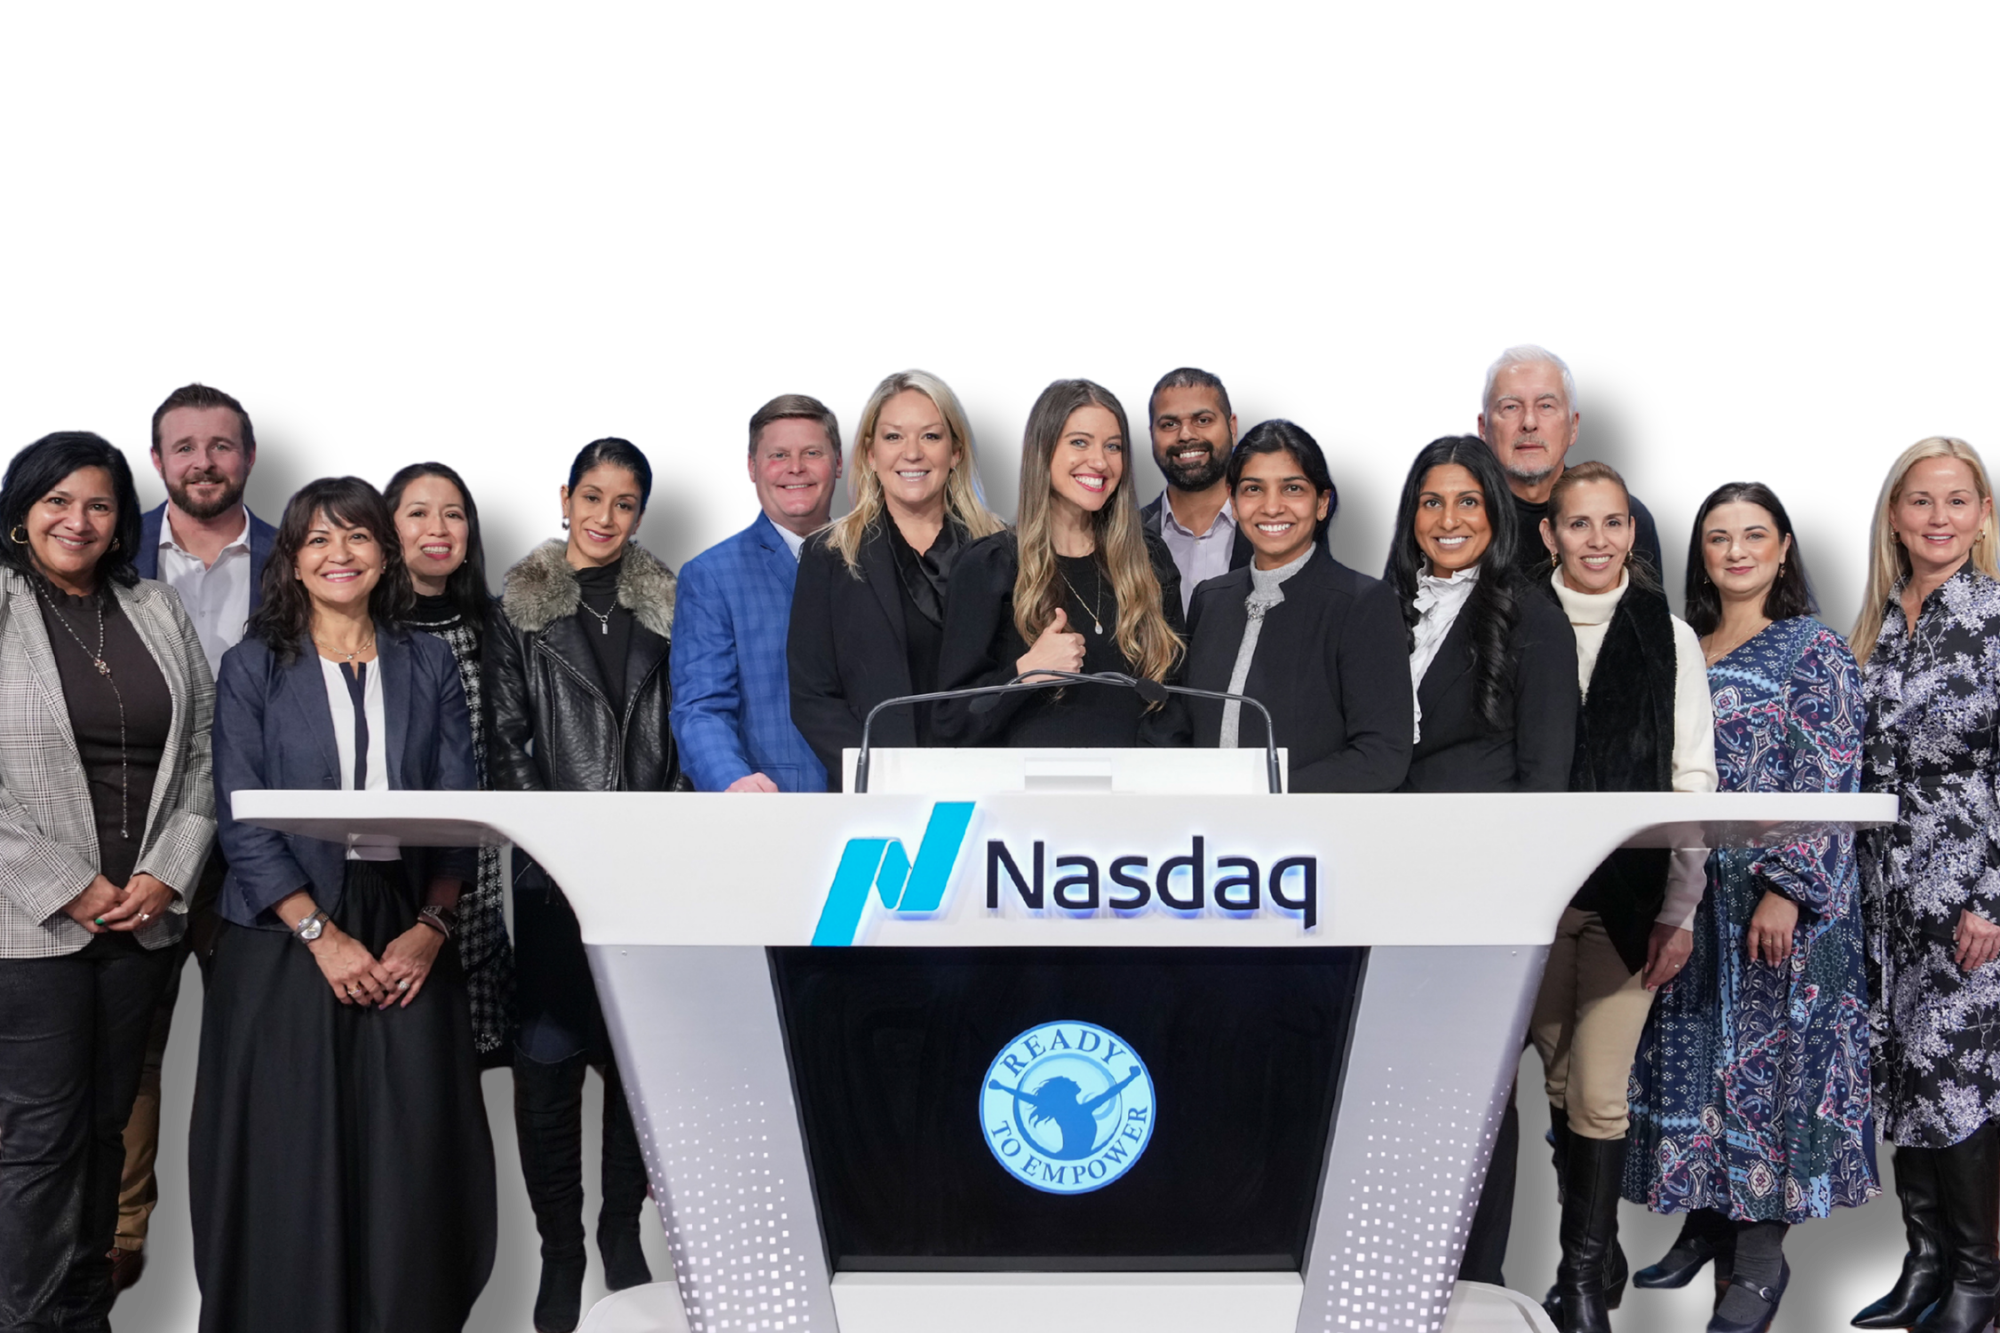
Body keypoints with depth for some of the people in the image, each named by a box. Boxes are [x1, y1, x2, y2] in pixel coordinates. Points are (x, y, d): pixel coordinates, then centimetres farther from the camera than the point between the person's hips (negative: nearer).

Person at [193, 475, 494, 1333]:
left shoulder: (429, 666, 10)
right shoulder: (253, 667, 4)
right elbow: (244, 821, -3)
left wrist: (430, 928, -9)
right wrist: (323, 934, -12)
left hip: (406, 938, 1)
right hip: (284, 939, -1)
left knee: (410, 1156, -3)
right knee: (290, 1157, -1)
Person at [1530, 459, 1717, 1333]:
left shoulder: (1670, 637, 2)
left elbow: (1694, 782, 2)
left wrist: (1680, 910, -4)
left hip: (1627, 900, -1)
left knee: (1598, 1094, -4)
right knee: (1559, 1082, 10)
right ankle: (1595, 1253, 27)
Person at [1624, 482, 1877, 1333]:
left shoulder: (1816, 652, -5)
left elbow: (1827, 784, -11)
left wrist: (1786, 889, -19)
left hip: (1776, 902, -5)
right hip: (1690, 898, 6)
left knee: (1765, 1059, -1)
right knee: (1689, 1058, 9)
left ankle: (1762, 1255, 10)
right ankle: (1706, 1225, 21)